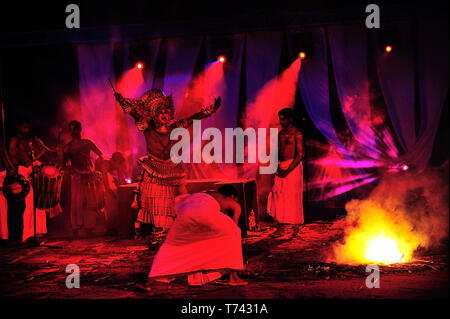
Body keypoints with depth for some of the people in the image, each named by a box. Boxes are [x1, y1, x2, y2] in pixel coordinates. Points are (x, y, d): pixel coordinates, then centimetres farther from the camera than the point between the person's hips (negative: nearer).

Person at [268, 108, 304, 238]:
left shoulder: (297, 133, -6)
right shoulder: (281, 133, 16)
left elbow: (300, 154, -11)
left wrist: (288, 170, -16)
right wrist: (278, 167, 2)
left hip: (293, 166, -7)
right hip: (281, 167, 7)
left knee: (292, 197, -5)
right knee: (278, 196, 4)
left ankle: (293, 228, 2)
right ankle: (282, 227, 12)